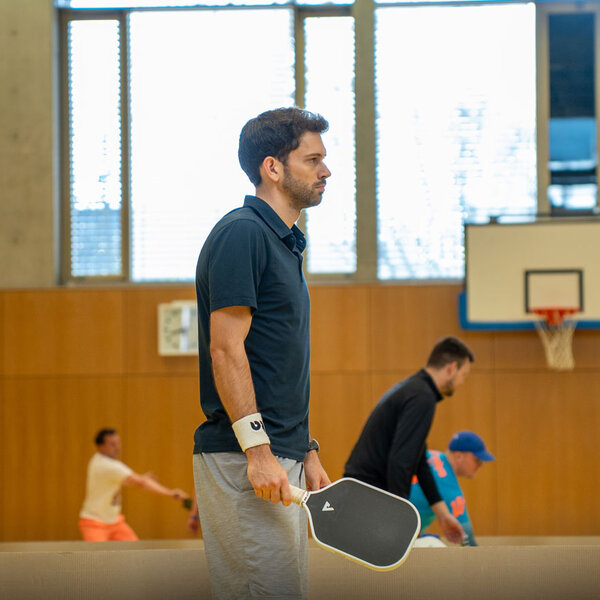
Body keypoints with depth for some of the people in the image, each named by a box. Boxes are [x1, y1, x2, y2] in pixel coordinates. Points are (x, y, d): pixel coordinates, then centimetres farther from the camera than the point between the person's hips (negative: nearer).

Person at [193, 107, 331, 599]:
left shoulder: (284, 242, 20)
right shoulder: (242, 233, -10)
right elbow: (225, 350, -17)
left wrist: (307, 452, 19)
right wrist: (257, 448, -22)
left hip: (280, 458, 10)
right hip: (246, 462, -10)